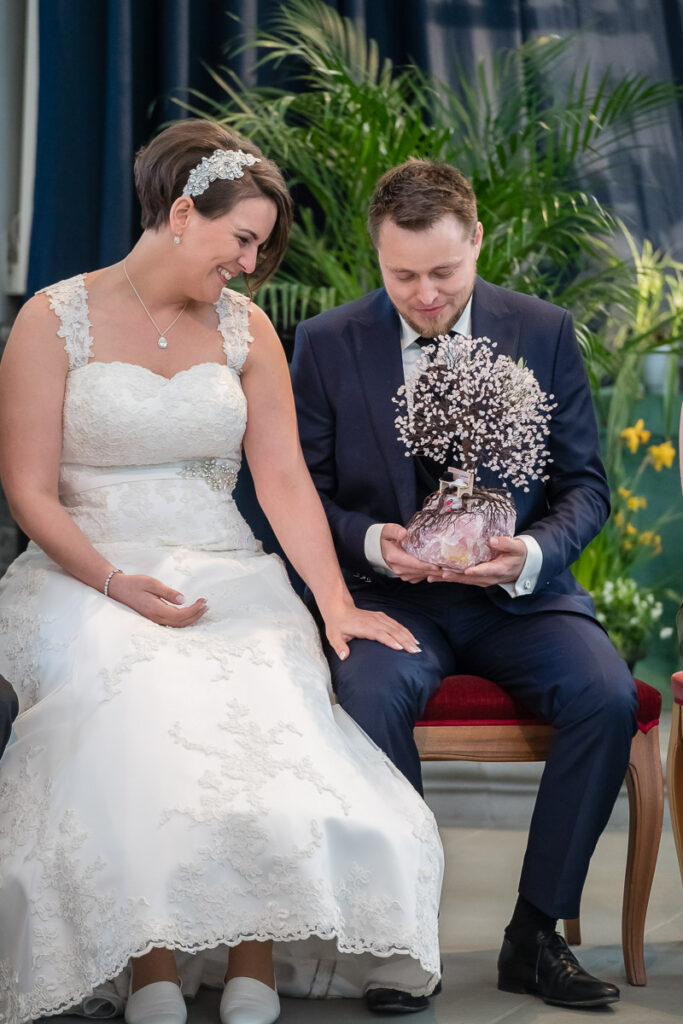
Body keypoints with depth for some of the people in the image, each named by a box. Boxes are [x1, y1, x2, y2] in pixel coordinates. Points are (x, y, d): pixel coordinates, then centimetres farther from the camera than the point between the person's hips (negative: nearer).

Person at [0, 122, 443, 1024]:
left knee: (265, 704, -30)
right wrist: (115, 584, -17)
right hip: (89, 579, -2)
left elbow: (284, 479, 5)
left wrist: (337, 603, -8)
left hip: (226, 578, 3)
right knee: (138, 706, -35)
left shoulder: (245, 328, 12)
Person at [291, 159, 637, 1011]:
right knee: (368, 697, -34)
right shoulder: (326, 345, 0)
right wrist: (371, 541, -19)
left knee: (606, 696, -27)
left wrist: (533, 553, -17)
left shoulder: (543, 333, 2)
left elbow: (584, 484, 5)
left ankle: (535, 934, -12)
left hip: (517, 591, 1)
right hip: (391, 595, -1)